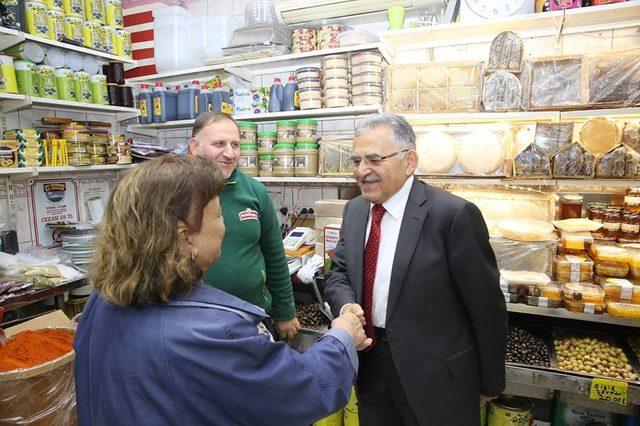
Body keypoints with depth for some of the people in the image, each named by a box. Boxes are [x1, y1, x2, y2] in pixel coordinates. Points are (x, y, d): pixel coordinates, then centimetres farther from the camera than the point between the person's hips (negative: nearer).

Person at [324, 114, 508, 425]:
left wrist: (490, 382, -3)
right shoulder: (354, 210, 0)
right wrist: (346, 304, -14)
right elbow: (339, 271, 8)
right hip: (369, 363, 6)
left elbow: (486, 306, -13)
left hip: (435, 375, -5)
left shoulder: (453, 214, -20)